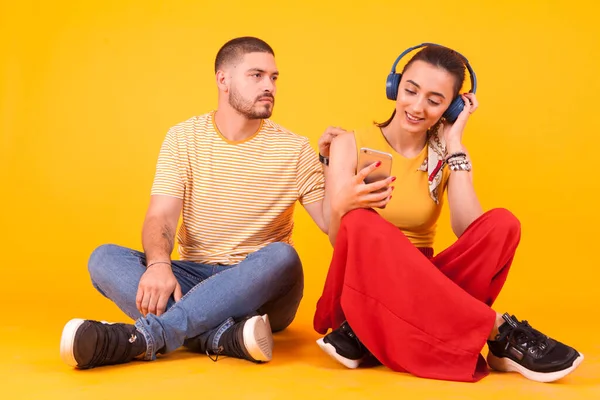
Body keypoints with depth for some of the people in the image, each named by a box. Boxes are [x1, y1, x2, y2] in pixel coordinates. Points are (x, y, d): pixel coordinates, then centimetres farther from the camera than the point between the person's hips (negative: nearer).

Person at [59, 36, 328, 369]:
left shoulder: (293, 149, 0)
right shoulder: (184, 138, 3)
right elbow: (160, 217, -7)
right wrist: (159, 264, -29)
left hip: (260, 290, -1)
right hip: (194, 280, 2)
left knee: (281, 256, -34)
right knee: (104, 258, -20)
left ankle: (143, 338, -38)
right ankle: (224, 337, -38)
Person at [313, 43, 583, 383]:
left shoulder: (445, 155, 4)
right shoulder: (351, 145, -3)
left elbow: (469, 232, -15)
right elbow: (341, 240, -11)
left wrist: (454, 144, -12)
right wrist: (343, 207, -34)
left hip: (422, 289, 3)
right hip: (363, 290, -2)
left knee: (502, 225, -20)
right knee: (361, 223, -34)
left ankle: (369, 339, -25)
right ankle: (500, 333, -29)